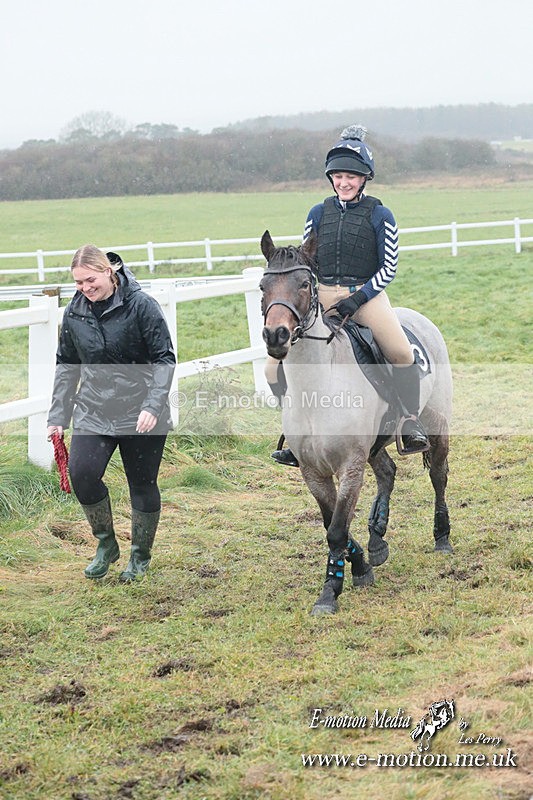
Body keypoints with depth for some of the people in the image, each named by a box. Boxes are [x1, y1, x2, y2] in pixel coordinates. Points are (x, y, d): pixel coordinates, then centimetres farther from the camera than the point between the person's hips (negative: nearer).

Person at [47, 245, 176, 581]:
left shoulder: (141, 305, -11)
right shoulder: (75, 312, 4)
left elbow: (164, 359, -10)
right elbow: (67, 366, 14)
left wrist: (153, 406, -21)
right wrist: (58, 415, 9)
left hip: (140, 413, -3)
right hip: (93, 411, 3)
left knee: (143, 484, 6)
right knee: (82, 474, -16)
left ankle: (141, 556, 27)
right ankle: (106, 544, 7)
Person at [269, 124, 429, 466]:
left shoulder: (379, 215, 1)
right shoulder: (319, 213, 11)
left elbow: (389, 267, -1)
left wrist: (358, 297, -14)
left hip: (367, 294, -3)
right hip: (322, 296, 3)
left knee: (402, 352, -27)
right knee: (276, 364, -7)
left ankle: (411, 424, -12)